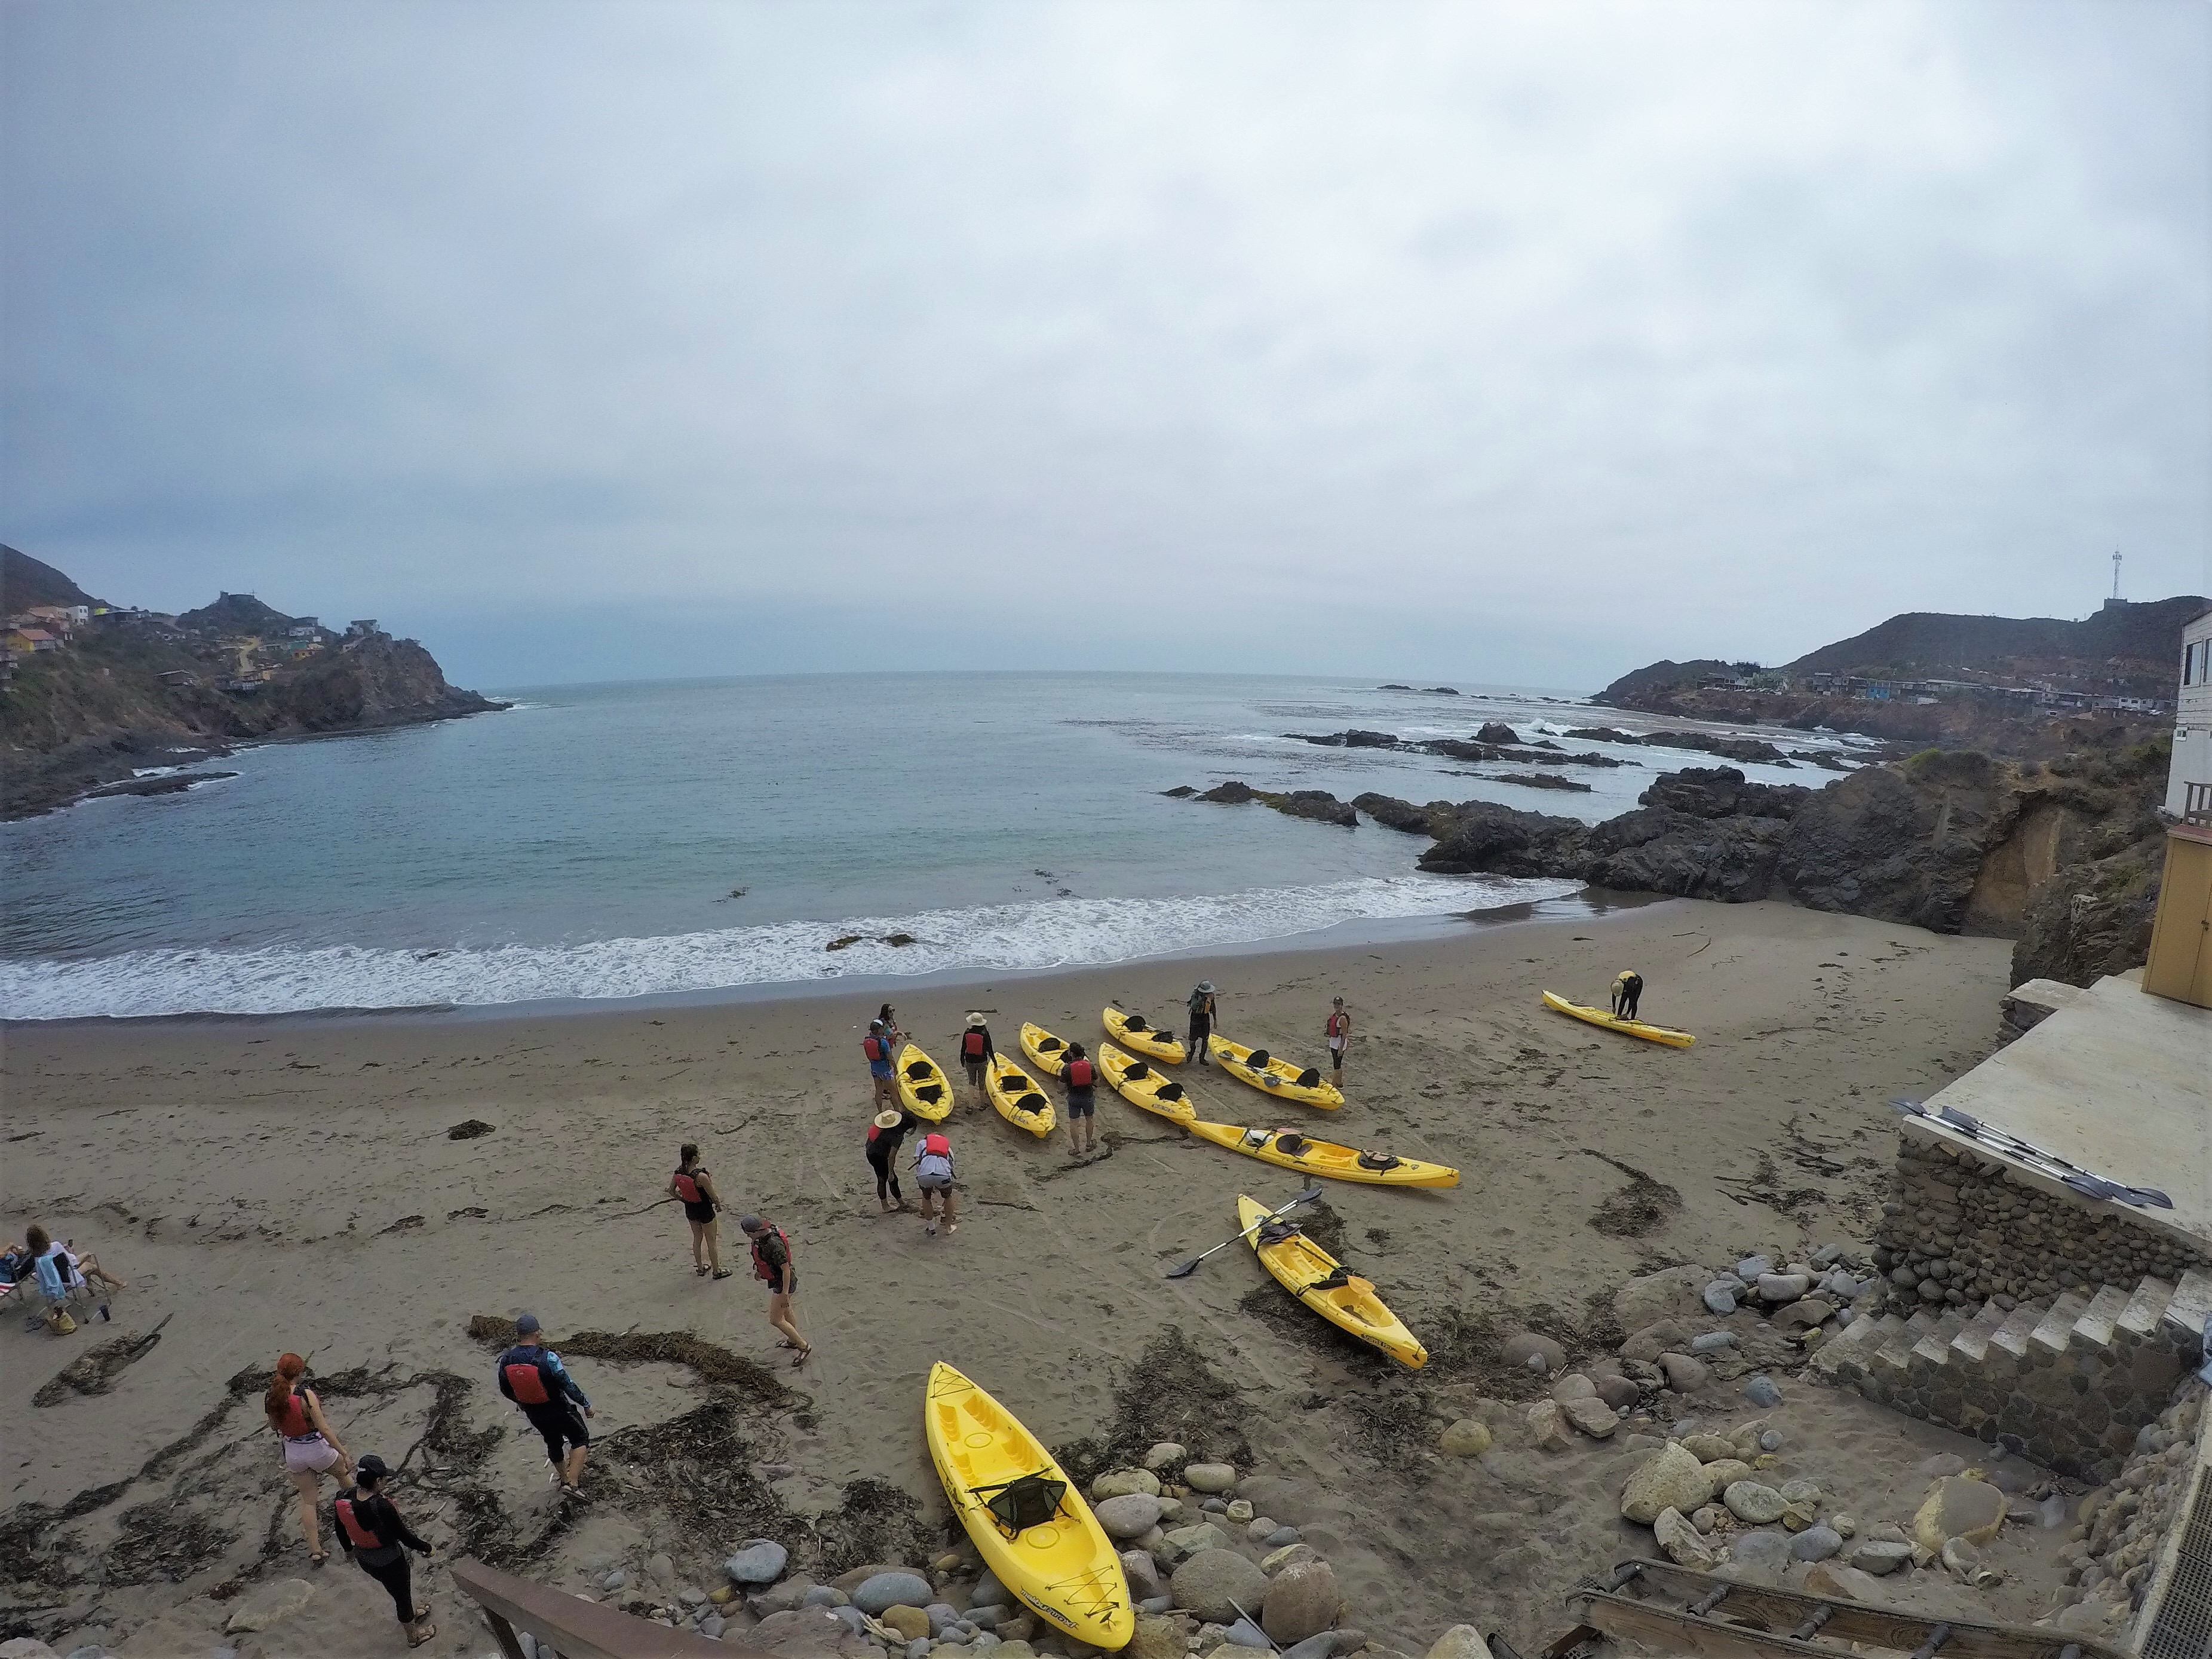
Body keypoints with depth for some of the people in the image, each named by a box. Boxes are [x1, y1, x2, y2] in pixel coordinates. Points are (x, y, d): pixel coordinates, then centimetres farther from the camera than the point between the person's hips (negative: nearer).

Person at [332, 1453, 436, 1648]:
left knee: (394, 1588, 34)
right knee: (403, 1595, 22)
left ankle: (411, 1613, 58)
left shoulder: (343, 1500, -18)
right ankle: (413, 1636, 44)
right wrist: (425, 1548, -6)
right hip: (390, 1562, -6)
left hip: (363, 1558, 6)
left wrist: (348, 1548, 23)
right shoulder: (382, 1507, -37)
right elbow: (404, 1535, -24)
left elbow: (339, 1528, 2)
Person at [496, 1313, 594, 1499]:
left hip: (534, 1414, 5)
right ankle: (573, 1483, 4)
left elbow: (505, 1390, 4)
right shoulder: (548, 1357, -29)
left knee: (554, 1443, 28)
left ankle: (564, 1479, 45)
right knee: (580, 1438, 16)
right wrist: (586, 1404, -6)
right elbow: (568, 1385, -21)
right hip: (559, 1410, -5)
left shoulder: (506, 1360, -13)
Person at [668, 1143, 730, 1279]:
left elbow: (671, 1190, 2)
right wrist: (719, 1206, -2)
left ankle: (700, 1268, 43)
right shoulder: (701, 1176, -34)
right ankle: (717, 1271, 31)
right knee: (711, 1242, 15)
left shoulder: (679, 1172, -15)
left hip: (690, 1210, 6)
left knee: (697, 1239, 27)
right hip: (705, 1211, -6)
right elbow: (713, 1196, -22)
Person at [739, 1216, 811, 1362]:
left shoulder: (774, 1244, -38)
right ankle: (793, 1341, 49)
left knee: (776, 1320, 3)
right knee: (786, 1310, 27)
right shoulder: (764, 1232, -11)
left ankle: (804, 1346, 16)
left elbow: (786, 1269, -30)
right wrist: (760, 1269, 24)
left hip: (783, 1283, -9)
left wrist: (784, 1294, -24)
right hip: (776, 1277, 9)